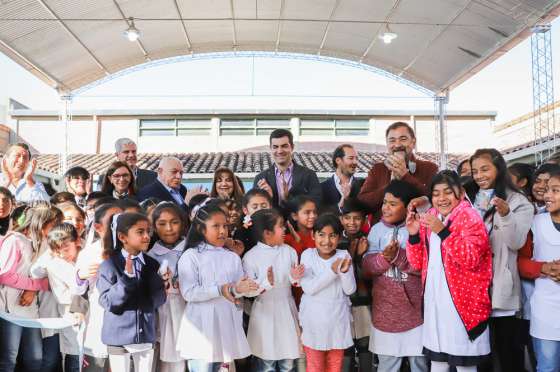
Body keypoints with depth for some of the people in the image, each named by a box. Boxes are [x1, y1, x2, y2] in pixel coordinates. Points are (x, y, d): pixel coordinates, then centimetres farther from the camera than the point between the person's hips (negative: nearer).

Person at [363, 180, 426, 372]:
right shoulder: (377, 229, 3)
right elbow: (366, 267, -4)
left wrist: (397, 255, -25)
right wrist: (384, 258, -21)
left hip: (415, 309, -2)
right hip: (385, 310, 2)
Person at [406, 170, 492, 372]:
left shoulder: (470, 217, -7)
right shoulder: (428, 218, 10)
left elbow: (471, 259, -20)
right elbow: (417, 263, 10)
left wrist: (443, 231, -29)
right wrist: (413, 235, -7)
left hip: (462, 301, -5)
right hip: (434, 301, 5)